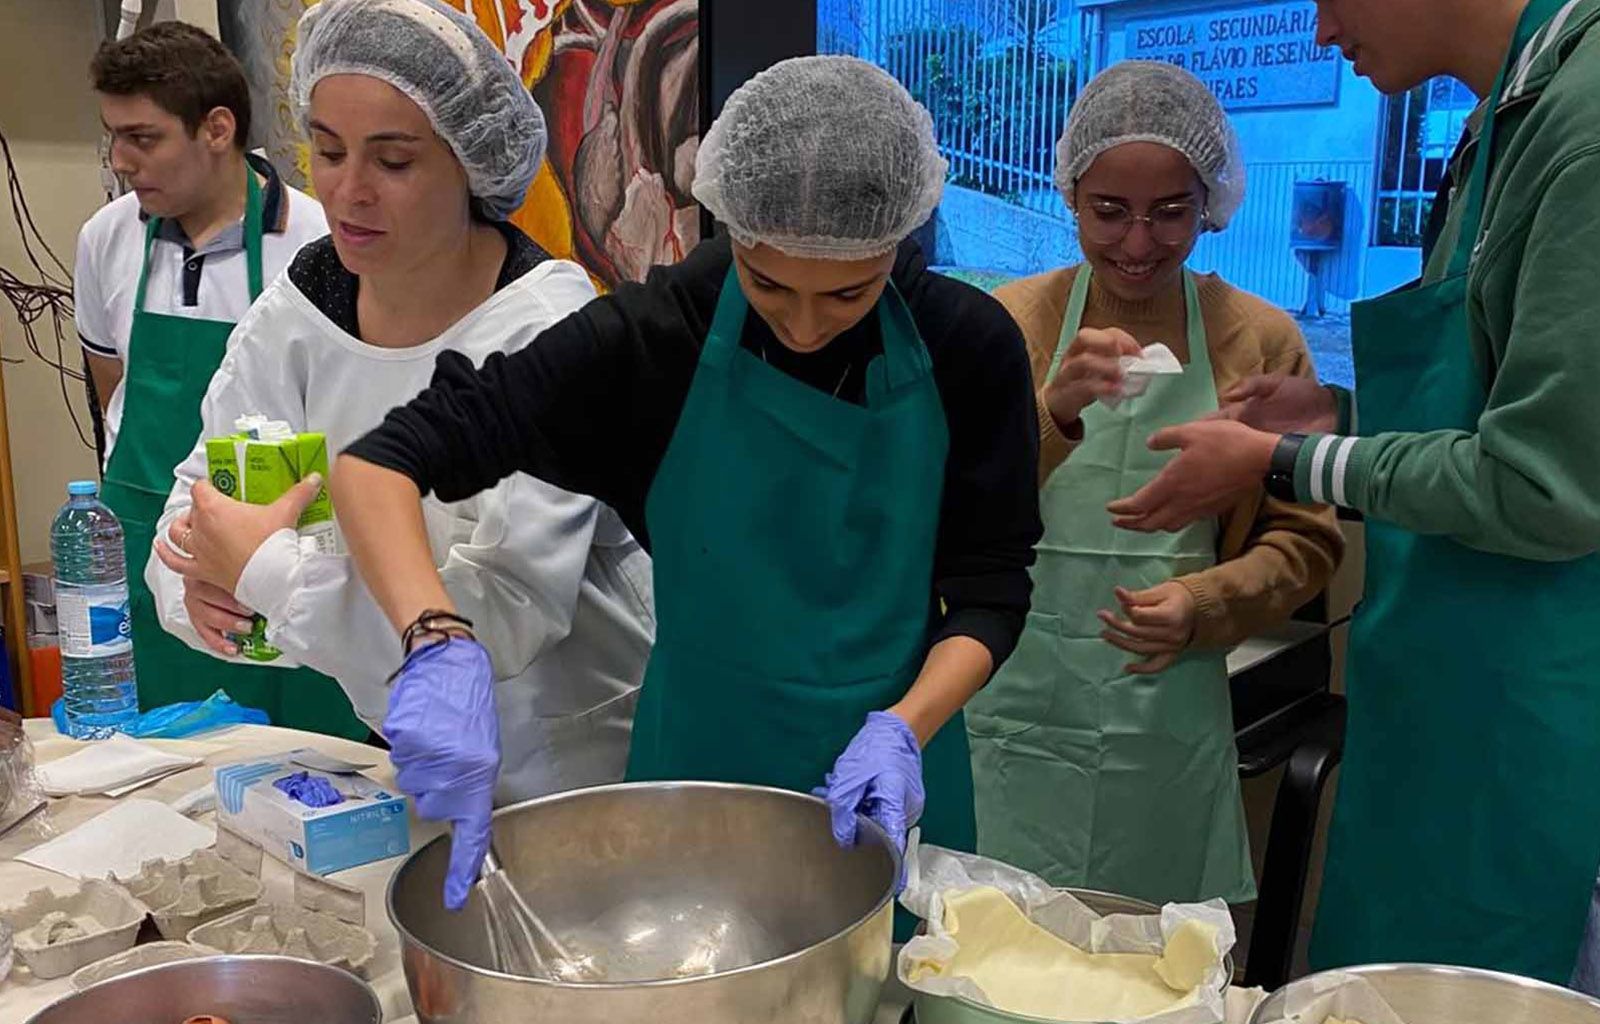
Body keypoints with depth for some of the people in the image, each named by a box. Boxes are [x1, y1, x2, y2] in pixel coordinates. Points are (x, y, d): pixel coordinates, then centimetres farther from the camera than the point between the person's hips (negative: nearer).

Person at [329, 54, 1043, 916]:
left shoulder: (967, 346, -12)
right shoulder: (655, 336, -17)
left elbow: (989, 589, -6)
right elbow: (379, 461, -18)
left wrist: (904, 730, -23)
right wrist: (441, 646, -35)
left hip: (888, 778, 1)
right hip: (700, 762, 0)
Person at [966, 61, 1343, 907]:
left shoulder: (1262, 340, 0)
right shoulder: (1012, 322, -2)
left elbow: (1308, 537, 5)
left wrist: (1205, 604, -13)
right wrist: (1052, 414, -28)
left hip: (1172, 721, 1)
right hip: (1022, 712, 0)